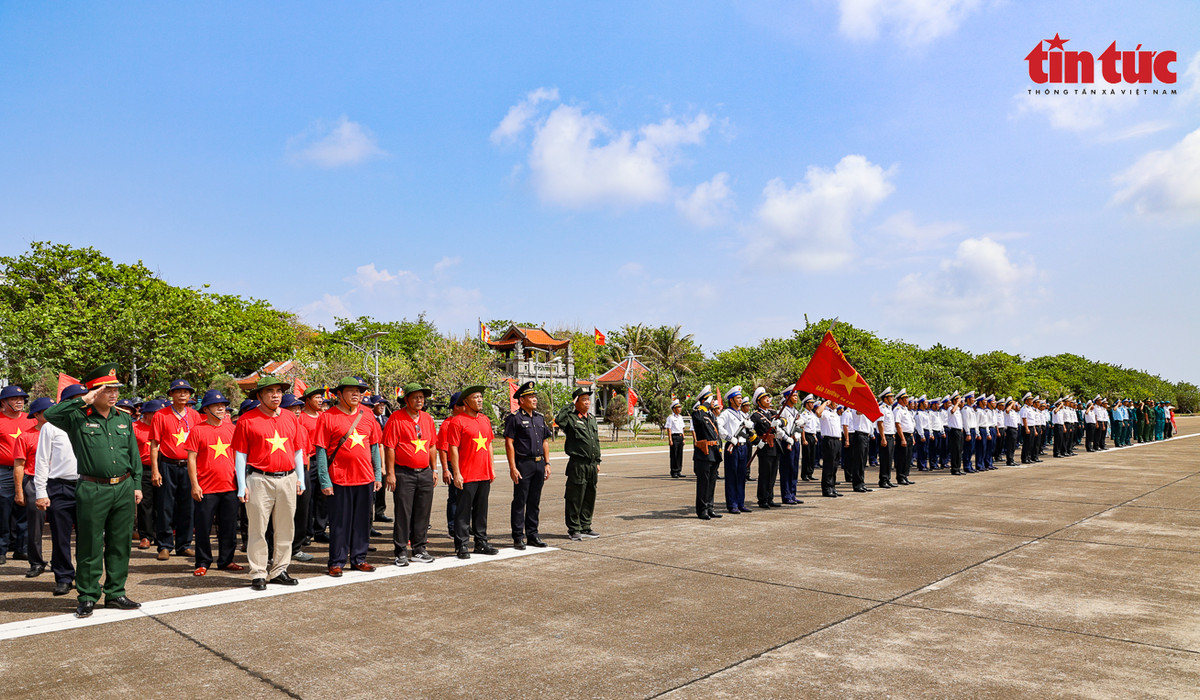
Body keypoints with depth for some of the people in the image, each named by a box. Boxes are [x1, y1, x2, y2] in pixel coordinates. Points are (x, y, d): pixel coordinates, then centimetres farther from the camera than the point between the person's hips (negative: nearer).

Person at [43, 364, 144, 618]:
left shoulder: (124, 420, 12)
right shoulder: (78, 419, 0)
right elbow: (51, 414, -20)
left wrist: (137, 484, 11)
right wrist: (83, 401, -16)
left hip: (124, 488, 4)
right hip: (93, 491, -4)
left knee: (120, 544, 10)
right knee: (90, 546, 3)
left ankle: (115, 593, 20)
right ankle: (88, 597, 14)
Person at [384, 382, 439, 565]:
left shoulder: (427, 418, 11)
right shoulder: (396, 418, -6)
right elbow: (389, 447, -9)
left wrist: (434, 469, 14)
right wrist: (390, 473, -12)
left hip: (425, 473, 5)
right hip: (404, 473, -5)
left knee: (422, 513, 9)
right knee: (403, 514, -1)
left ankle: (419, 550, 20)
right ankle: (401, 552, 9)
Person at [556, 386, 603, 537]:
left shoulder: (592, 418, 17)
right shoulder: (571, 418, -6)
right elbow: (559, 419, -30)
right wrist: (571, 405, -18)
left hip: (592, 465, 7)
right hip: (577, 464, -7)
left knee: (590, 497, 12)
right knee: (575, 498, -2)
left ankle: (585, 527, 23)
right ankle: (573, 529, 8)